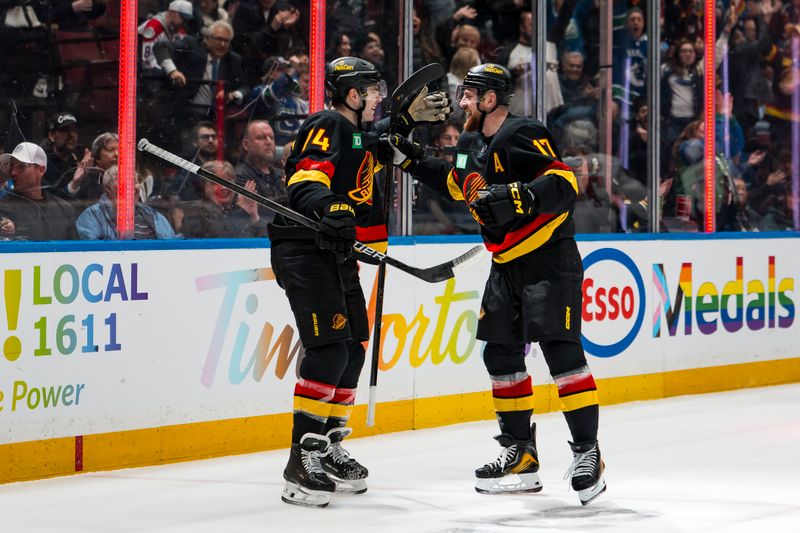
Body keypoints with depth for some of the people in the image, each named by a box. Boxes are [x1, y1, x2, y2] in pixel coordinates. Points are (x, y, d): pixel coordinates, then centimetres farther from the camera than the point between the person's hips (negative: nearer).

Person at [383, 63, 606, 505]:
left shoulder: (522, 136, -18)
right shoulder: (470, 145, 10)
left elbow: (564, 182, -27)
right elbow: (455, 183, 30)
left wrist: (518, 196, -39)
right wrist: (410, 159, 23)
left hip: (550, 258, -9)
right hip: (507, 265, 10)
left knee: (561, 350, -15)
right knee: (500, 354, 8)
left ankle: (587, 451, -11)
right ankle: (520, 453, 16)